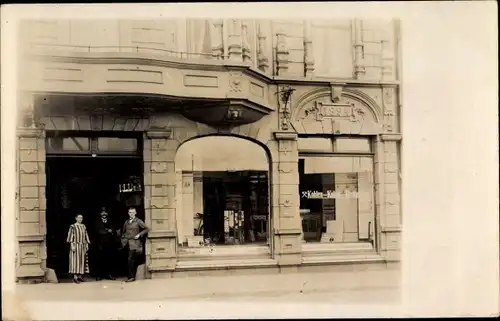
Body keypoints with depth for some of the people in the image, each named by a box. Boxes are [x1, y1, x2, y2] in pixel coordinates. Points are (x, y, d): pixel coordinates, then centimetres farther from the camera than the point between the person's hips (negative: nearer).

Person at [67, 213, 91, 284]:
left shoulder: (84, 227, 11)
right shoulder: (73, 226, -5)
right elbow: (70, 237, -8)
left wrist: (87, 245, 9)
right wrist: (72, 246, -16)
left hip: (83, 246, 6)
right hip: (76, 245, -6)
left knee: (82, 260, 5)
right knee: (75, 260, -7)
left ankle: (80, 276, 11)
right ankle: (75, 277, -6)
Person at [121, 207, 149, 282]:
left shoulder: (138, 221, -1)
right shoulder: (126, 222, 14)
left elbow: (147, 229, -2)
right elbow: (123, 232, 27)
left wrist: (139, 234, -8)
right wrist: (123, 240, 14)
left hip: (134, 243, -5)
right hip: (127, 243, 5)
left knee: (130, 259, -13)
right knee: (132, 260, 6)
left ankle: (131, 277, -11)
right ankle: (132, 276, 12)